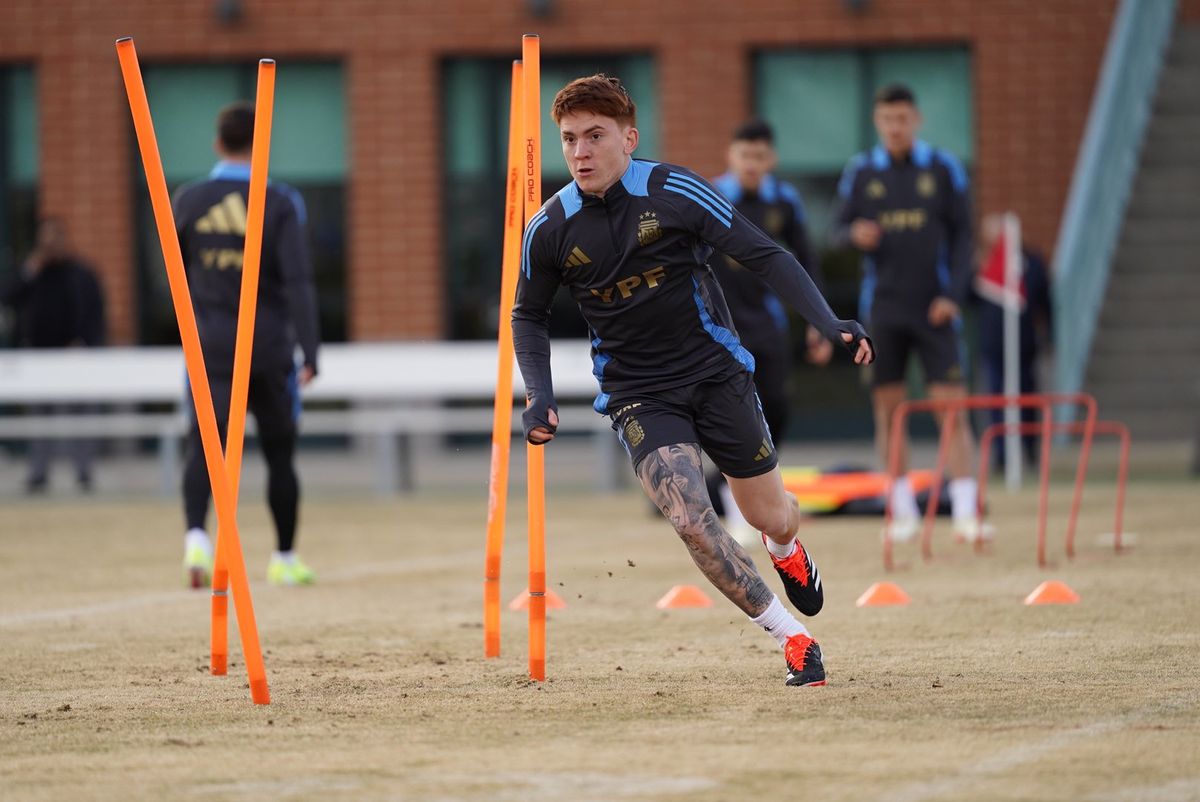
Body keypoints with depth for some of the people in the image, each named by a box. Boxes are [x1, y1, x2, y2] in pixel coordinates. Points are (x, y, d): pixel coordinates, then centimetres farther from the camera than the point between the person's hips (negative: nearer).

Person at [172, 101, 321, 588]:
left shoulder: (189, 201, 0)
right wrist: (309, 352, -16)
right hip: (269, 343, 0)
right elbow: (298, 282, -14)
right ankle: (285, 560, 22)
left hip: (211, 345, 0)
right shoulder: (278, 205, -7)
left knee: (204, 444, -8)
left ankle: (196, 535, -34)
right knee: (279, 452, 14)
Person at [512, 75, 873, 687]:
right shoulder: (551, 229, -8)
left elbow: (764, 256, -9)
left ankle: (786, 550, 50)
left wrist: (830, 324, -19)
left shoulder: (675, 192, -14)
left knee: (773, 520, 9)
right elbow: (529, 315, 10)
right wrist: (540, 396, -5)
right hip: (637, 396, 0)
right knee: (690, 519, -22)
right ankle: (792, 637, -7)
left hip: (715, 371, 0)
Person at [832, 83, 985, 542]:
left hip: (934, 309, -1)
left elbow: (961, 236, 4)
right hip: (883, 309, 1)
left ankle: (964, 512, -10)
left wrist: (953, 294, -6)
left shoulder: (943, 169, 2)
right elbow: (839, 228, 7)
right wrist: (855, 234, -17)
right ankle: (903, 511, 12)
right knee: (888, 408, 2)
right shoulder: (860, 172, 5)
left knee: (952, 405, -9)